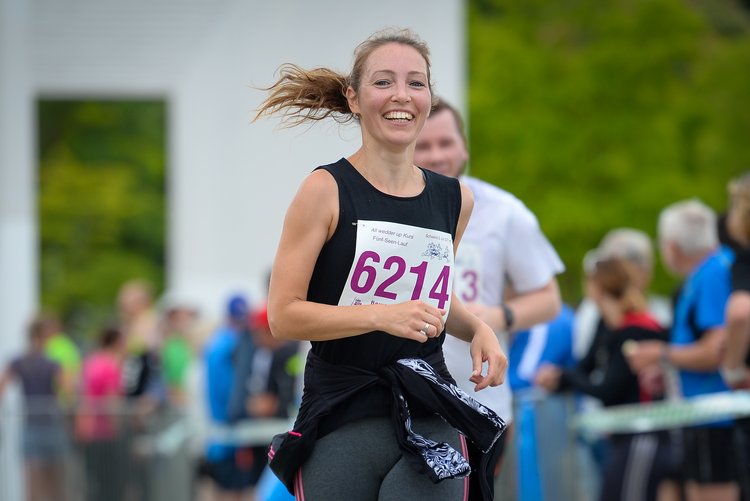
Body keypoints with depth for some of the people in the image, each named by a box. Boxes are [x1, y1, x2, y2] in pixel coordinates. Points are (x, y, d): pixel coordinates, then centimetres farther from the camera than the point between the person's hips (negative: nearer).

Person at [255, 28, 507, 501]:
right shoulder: (326, 190, -5)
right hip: (344, 422, -3)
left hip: (431, 417, 3)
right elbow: (283, 315, -9)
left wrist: (478, 329, 7)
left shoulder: (454, 199, 10)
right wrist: (382, 317, -19)